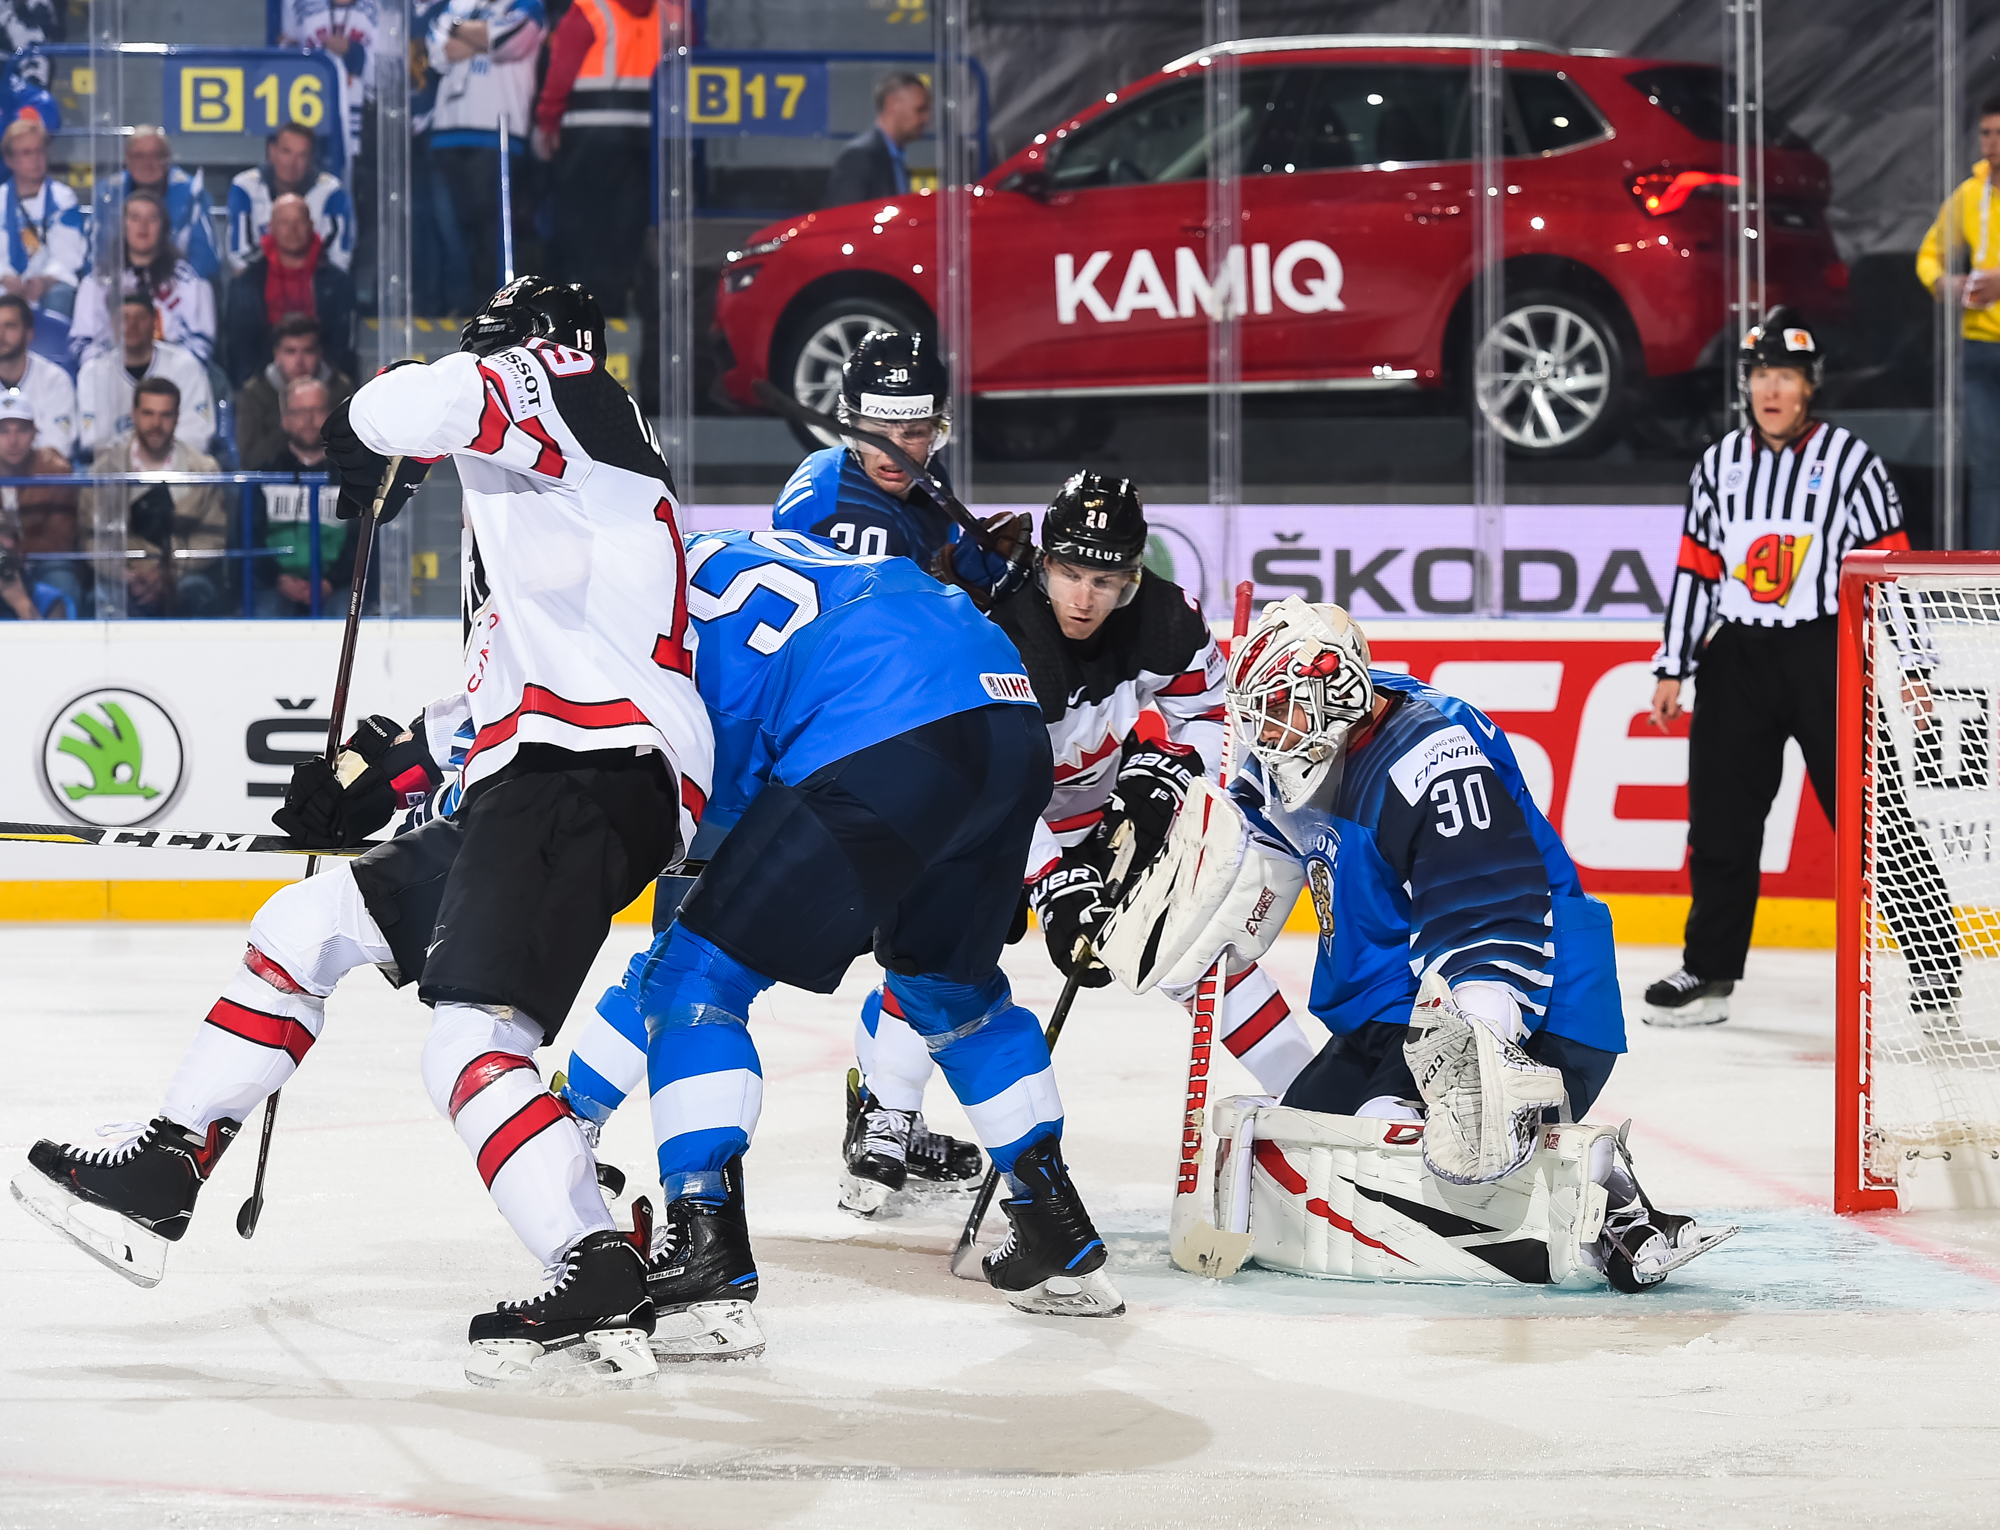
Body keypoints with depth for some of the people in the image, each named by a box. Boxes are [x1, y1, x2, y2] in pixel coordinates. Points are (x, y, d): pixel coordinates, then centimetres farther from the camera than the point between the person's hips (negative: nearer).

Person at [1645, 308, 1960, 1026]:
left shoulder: (1851, 461, -3)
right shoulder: (1718, 465, 10)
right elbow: (1695, 570, 13)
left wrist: (1910, 668, -10)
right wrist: (1672, 667, 9)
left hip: (1829, 654, -4)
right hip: (1738, 657, 4)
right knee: (1720, 822, 4)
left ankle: (1934, 959, 4)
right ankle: (1709, 973, 12)